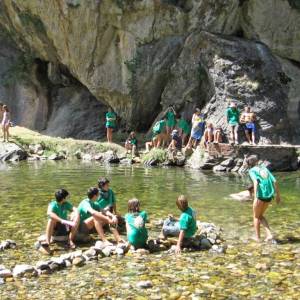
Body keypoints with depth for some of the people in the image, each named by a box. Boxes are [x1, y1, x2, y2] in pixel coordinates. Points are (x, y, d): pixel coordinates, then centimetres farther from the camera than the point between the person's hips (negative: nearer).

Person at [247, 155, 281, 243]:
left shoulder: (252, 170, 0)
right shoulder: (264, 168, 17)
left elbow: (255, 182, -19)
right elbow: (274, 181, 10)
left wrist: (255, 197, -26)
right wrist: (278, 195, 17)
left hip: (261, 195, -6)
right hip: (269, 195, 6)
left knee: (256, 217, 16)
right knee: (260, 215, 22)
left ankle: (257, 237, 21)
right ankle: (269, 234, 9)